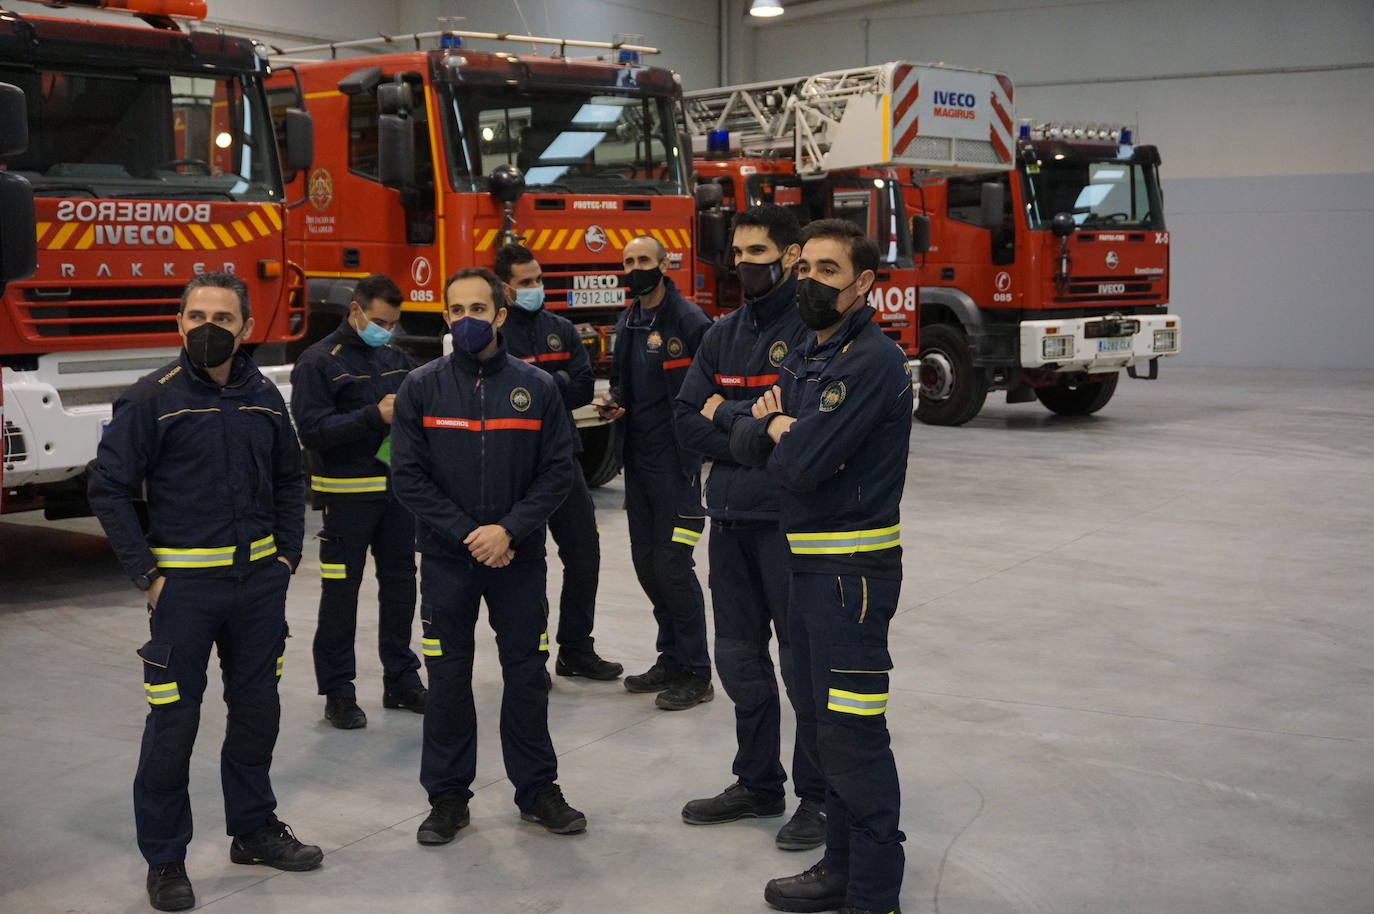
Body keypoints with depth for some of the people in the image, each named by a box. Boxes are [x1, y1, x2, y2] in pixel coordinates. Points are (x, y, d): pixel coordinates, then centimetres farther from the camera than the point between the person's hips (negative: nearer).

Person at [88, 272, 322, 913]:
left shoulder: (263, 397, 6)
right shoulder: (152, 398, -8)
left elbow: (289, 480, 17)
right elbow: (110, 488, -8)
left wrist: (286, 555, 8)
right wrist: (148, 575, -10)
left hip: (259, 582, 5)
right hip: (184, 583, -5)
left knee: (256, 709, 14)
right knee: (173, 721, 0)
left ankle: (254, 829, 31)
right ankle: (164, 860, 13)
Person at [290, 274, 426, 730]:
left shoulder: (394, 358, 11)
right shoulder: (318, 362, -8)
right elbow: (312, 430, -16)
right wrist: (374, 416, -25)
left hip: (397, 488, 6)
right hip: (348, 495, -6)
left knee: (400, 585, 12)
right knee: (341, 592, 1)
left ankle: (402, 680, 24)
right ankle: (338, 692, 10)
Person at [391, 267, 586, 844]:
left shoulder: (536, 387, 0)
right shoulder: (421, 388, -1)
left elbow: (558, 471, -2)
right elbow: (408, 476, -5)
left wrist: (510, 530, -15)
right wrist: (466, 533, -13)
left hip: (519, 557, 0)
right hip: (446, 559, 0)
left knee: (526, 673, 6)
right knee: (447, 678, 6)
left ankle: (537, 789, 20)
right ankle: (447, 796, 18)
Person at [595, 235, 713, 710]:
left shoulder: (688, 320, -10)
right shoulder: (627, 324, 14)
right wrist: (613, 402, 5)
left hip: (675, 460, -8)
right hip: (638, 460, 8)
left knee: (672, 562, -7)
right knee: (647, 561, 12)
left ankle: (695, 674, 4)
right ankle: (671, 659, 25)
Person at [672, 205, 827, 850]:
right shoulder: (723, 334, 13)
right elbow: (687, 420, 6)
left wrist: (725, 414, -7)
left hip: (789, 521, -7)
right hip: (730, 518, 7)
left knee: (804, 663, 1)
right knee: (740, 658, 15)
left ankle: (818, 797, 12)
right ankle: (758, 784, 28)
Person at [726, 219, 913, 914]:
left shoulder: (872, 362, -16)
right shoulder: (806, 360, 15)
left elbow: (802, 464, -23)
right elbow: (743, 441, 12)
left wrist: (778, 435, -2)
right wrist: (773, 427, -9)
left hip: (851, 570, -10)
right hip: (806, 564, 10)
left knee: (852, 736, -7)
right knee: (822, 723, 17)